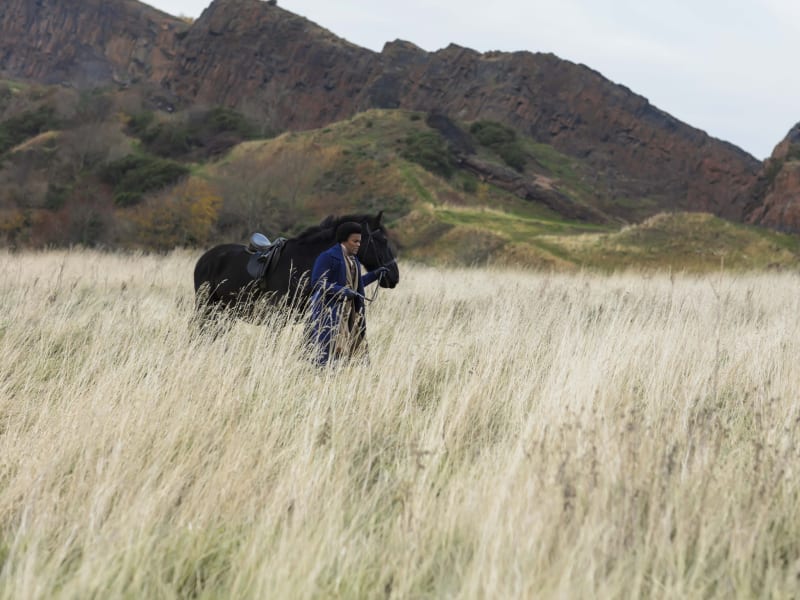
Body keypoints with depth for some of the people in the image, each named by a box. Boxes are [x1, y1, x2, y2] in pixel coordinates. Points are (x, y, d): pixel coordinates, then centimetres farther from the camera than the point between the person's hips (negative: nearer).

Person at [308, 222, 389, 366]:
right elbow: (316, 284, -18)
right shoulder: (327, 257, -13)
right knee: (328, 352, -6)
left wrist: (374, 274, 16)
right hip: (330, 313, -8)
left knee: (354, 350, 6)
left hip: (349, 313, 8)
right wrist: (343, 291, -25)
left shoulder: (353, 259, 13)